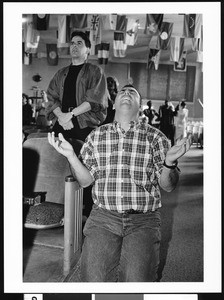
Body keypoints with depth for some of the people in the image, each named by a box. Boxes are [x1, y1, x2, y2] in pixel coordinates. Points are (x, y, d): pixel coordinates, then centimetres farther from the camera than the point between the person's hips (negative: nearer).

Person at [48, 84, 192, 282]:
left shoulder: (155, 137, 6)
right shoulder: (96, 136, 12)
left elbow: (168, 186, 3)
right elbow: (86, 181, 9)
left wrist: (169, 163, -18)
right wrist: (70, 155, -6)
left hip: (143, 219, -1)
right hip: (103, 216, 1)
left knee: (137, 280, -18)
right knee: (93, 278, -15)